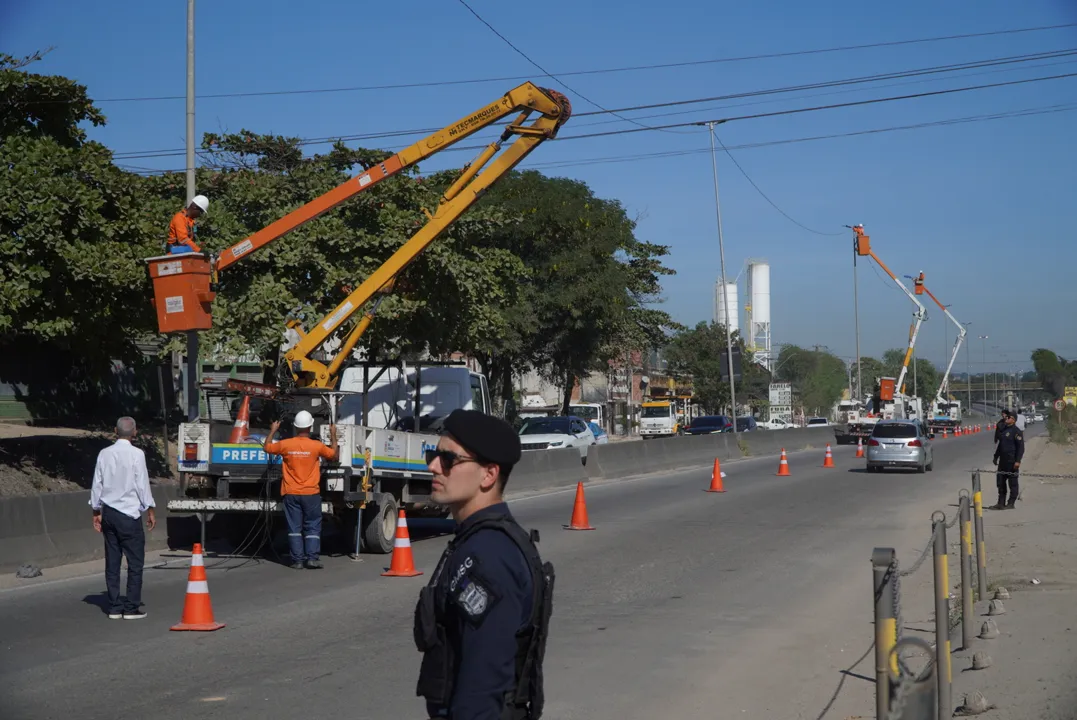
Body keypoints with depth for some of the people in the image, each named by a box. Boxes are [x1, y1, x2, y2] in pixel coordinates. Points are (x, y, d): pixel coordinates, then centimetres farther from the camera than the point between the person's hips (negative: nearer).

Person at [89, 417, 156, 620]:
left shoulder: (104, 454, 4)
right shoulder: (136, 454, -11)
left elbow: (97, 484, 8)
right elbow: (142, 484, -8)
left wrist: (97, 511, 18)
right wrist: (150, 510, 2)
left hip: (108, 512, 5)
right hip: (129, 513, -5)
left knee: (112, 561, 9)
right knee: (135, 561, 2)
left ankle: (114, 607, 12)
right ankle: (132, 607, 0)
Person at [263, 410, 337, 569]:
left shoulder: (285, 444, -6)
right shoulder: (317, 446, -10)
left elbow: (266, 447, 13)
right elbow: (334, 456, 7)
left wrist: (272, 431, 27)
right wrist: (333, 436, 17)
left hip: (291, 493, 1)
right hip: (311, 493, -1)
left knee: (294, 527, 5)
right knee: (313, 526, 7)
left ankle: (297, 560, 3)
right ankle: (312, 557, -1)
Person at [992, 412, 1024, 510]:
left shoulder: (1016, 431, -11)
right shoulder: (1003, 430, 15)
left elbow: (1021, 447, -15)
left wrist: (1018, 461, -20)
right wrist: (996, 457, 25)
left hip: (1012, 461, -8)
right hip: (1003, 460, 8)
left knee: (1012, 482, 0)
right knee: (1000, 481, 10)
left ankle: (1011, 503, 6)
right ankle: (1001, 503, 17)